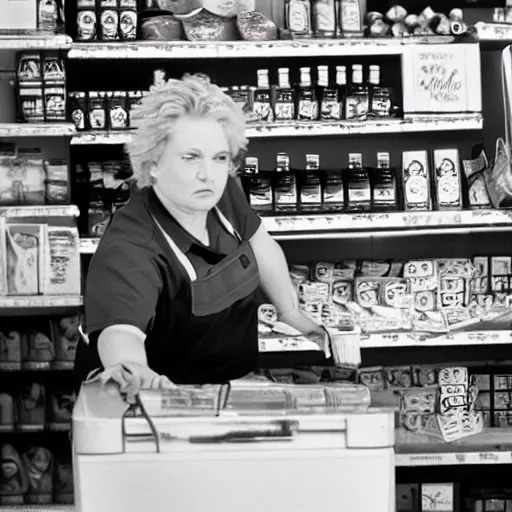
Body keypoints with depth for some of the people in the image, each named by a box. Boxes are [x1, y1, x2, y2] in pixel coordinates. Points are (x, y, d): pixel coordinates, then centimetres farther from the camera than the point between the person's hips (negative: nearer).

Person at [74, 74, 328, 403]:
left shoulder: (222, 195, -8)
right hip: (162, 391, -4)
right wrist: (133, 370, -66)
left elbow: (258, 243, 11)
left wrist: (291, 313, 19)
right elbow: (121, 330, -45)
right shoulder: (128, 251, -29)